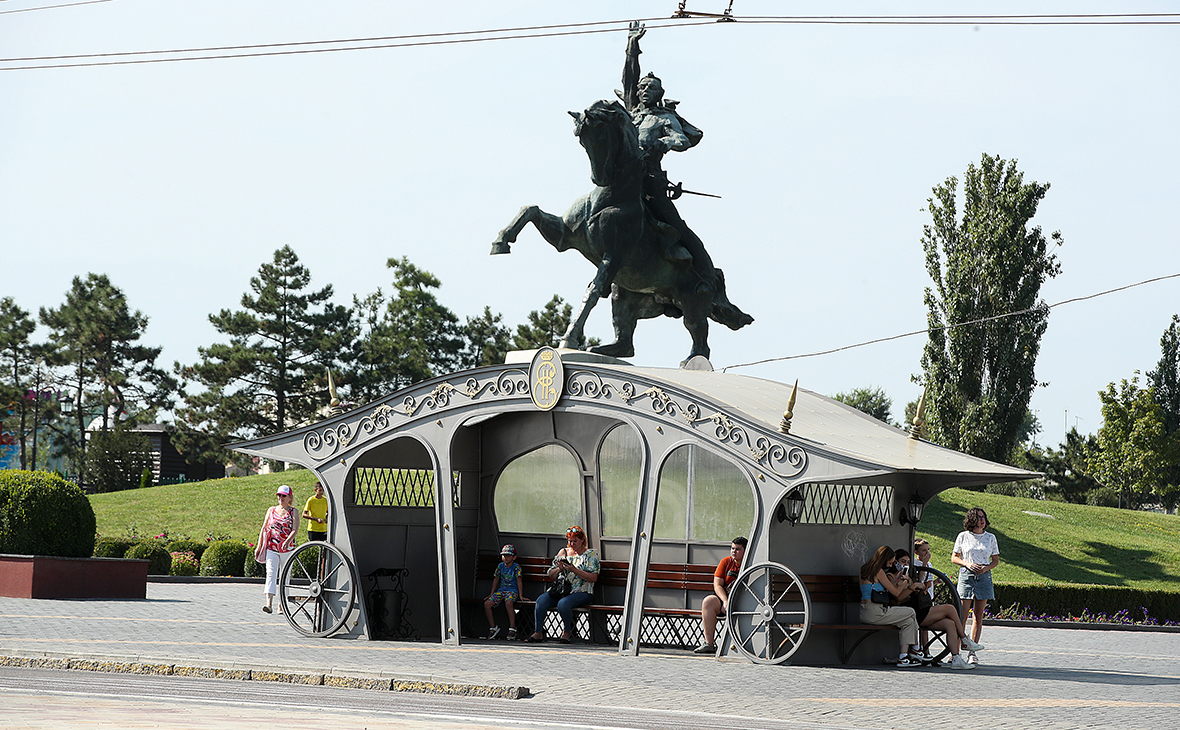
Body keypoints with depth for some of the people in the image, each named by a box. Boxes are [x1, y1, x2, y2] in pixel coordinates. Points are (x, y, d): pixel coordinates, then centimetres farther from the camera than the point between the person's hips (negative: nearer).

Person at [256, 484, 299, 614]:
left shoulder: (293, 512, 3)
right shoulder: (271, 510, 12)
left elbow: (295, 530, -9)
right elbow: (264, 529, 15)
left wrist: (287, 541, -26)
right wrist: (259, 546, 9)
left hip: (287, 549, -1)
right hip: (272, 548, 1)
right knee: (270, 574, -15)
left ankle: (282, 605, 14)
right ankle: (269, 604, -27)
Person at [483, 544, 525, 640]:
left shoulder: (516, 567, -5)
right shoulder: (500, 566, 10)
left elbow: (519, 581, -11)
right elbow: (496, 579, 18)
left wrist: (521, 595, -18)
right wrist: (492, 594, 17)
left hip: (513, 591, -6)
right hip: (501, 590, 6)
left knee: (508, 602, -40)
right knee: (487, 604, -16)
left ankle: (512, 628, -30)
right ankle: (493, 627, 0)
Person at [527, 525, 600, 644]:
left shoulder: (591, 554, 3)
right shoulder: (563, 552, 18)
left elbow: (593, 578, -8)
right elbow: (551, 575, 18)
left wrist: (575, 570, -15)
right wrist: (559, 569, -4)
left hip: (582, 592, -5)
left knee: (563, 603, -35)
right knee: (541, 599, -24)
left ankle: (567, 632, -10)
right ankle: (538, 633, -18)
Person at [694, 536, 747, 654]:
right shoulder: (726, 562, 9)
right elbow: (717, 585, 3)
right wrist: (725, 601, -16)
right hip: (723, 597, 3)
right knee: (708, 601, -27)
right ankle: (709, 643, -30)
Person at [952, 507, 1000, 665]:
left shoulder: (990, 538, 10)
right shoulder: (963, 536, 4)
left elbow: (996, 560, 12)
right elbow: (954, 558, 8)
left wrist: (986, 568, -8)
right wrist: (967, 564, -10)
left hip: (984, 576, 2)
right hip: (966, 575, -2)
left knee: (978, 616, 1)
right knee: (962, 615, -8)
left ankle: (972, 652, 4)